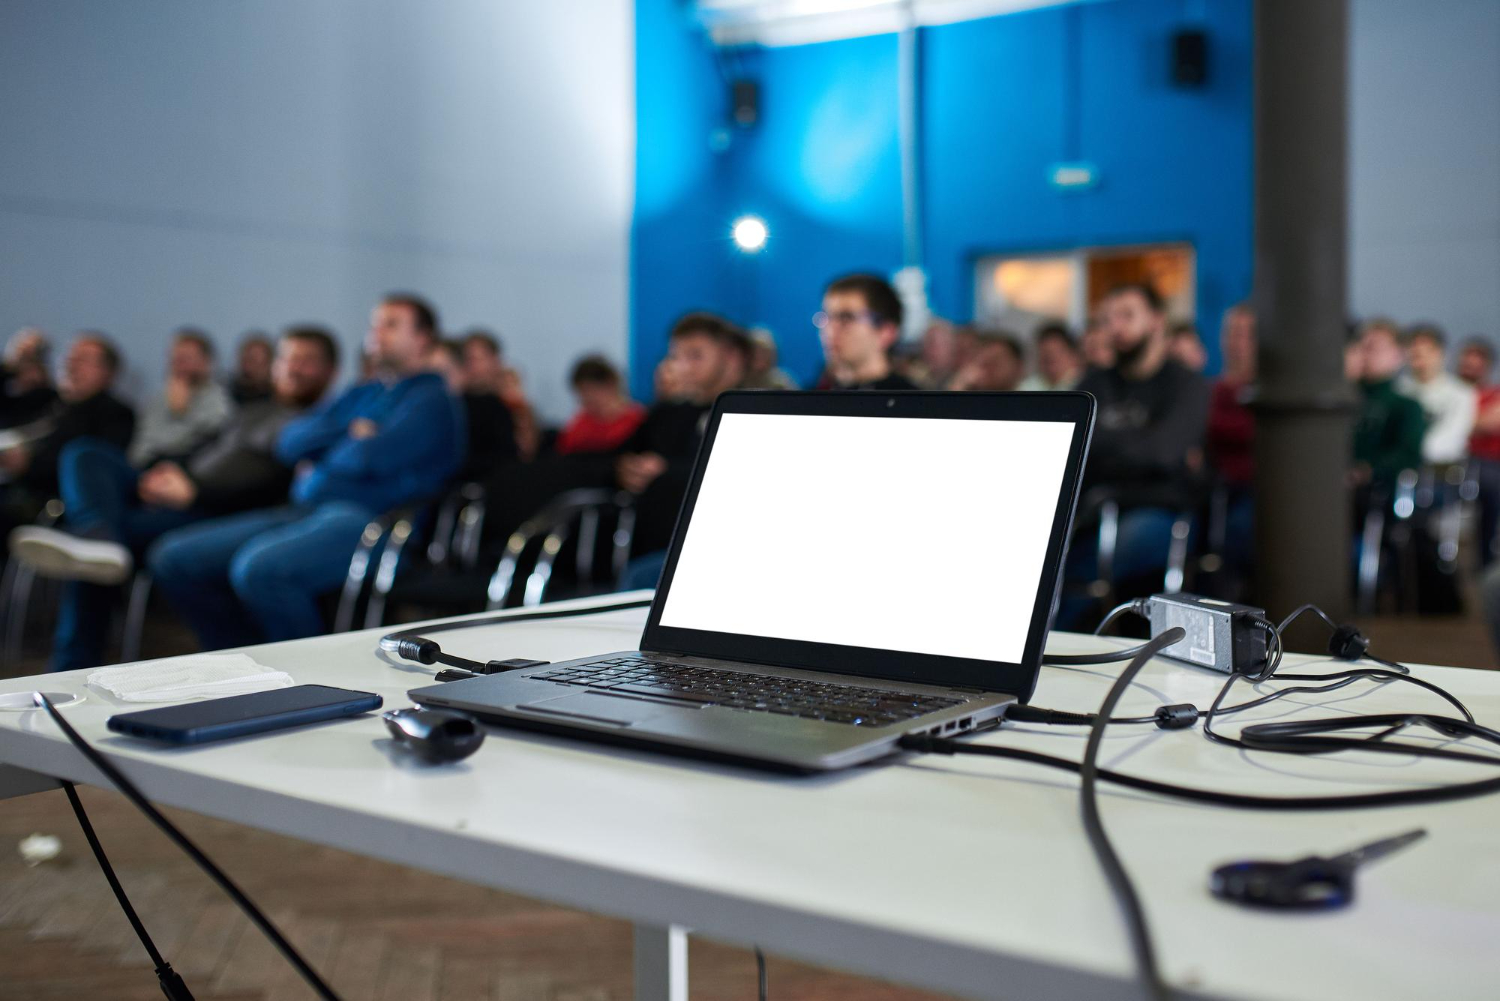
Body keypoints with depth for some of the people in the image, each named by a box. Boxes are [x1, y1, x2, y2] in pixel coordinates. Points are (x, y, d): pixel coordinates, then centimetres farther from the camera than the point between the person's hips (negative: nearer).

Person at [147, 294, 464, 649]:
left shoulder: (433, 400, 0)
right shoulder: (360, 394, 27)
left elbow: (373, 457, -15)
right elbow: (290, 442, 16)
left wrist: (320, 462, 5)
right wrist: (348, 431, -2)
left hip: (363, 518, -9)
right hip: (305, 511, 9)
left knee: (259, 568, -36)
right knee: (174, 557, -1)